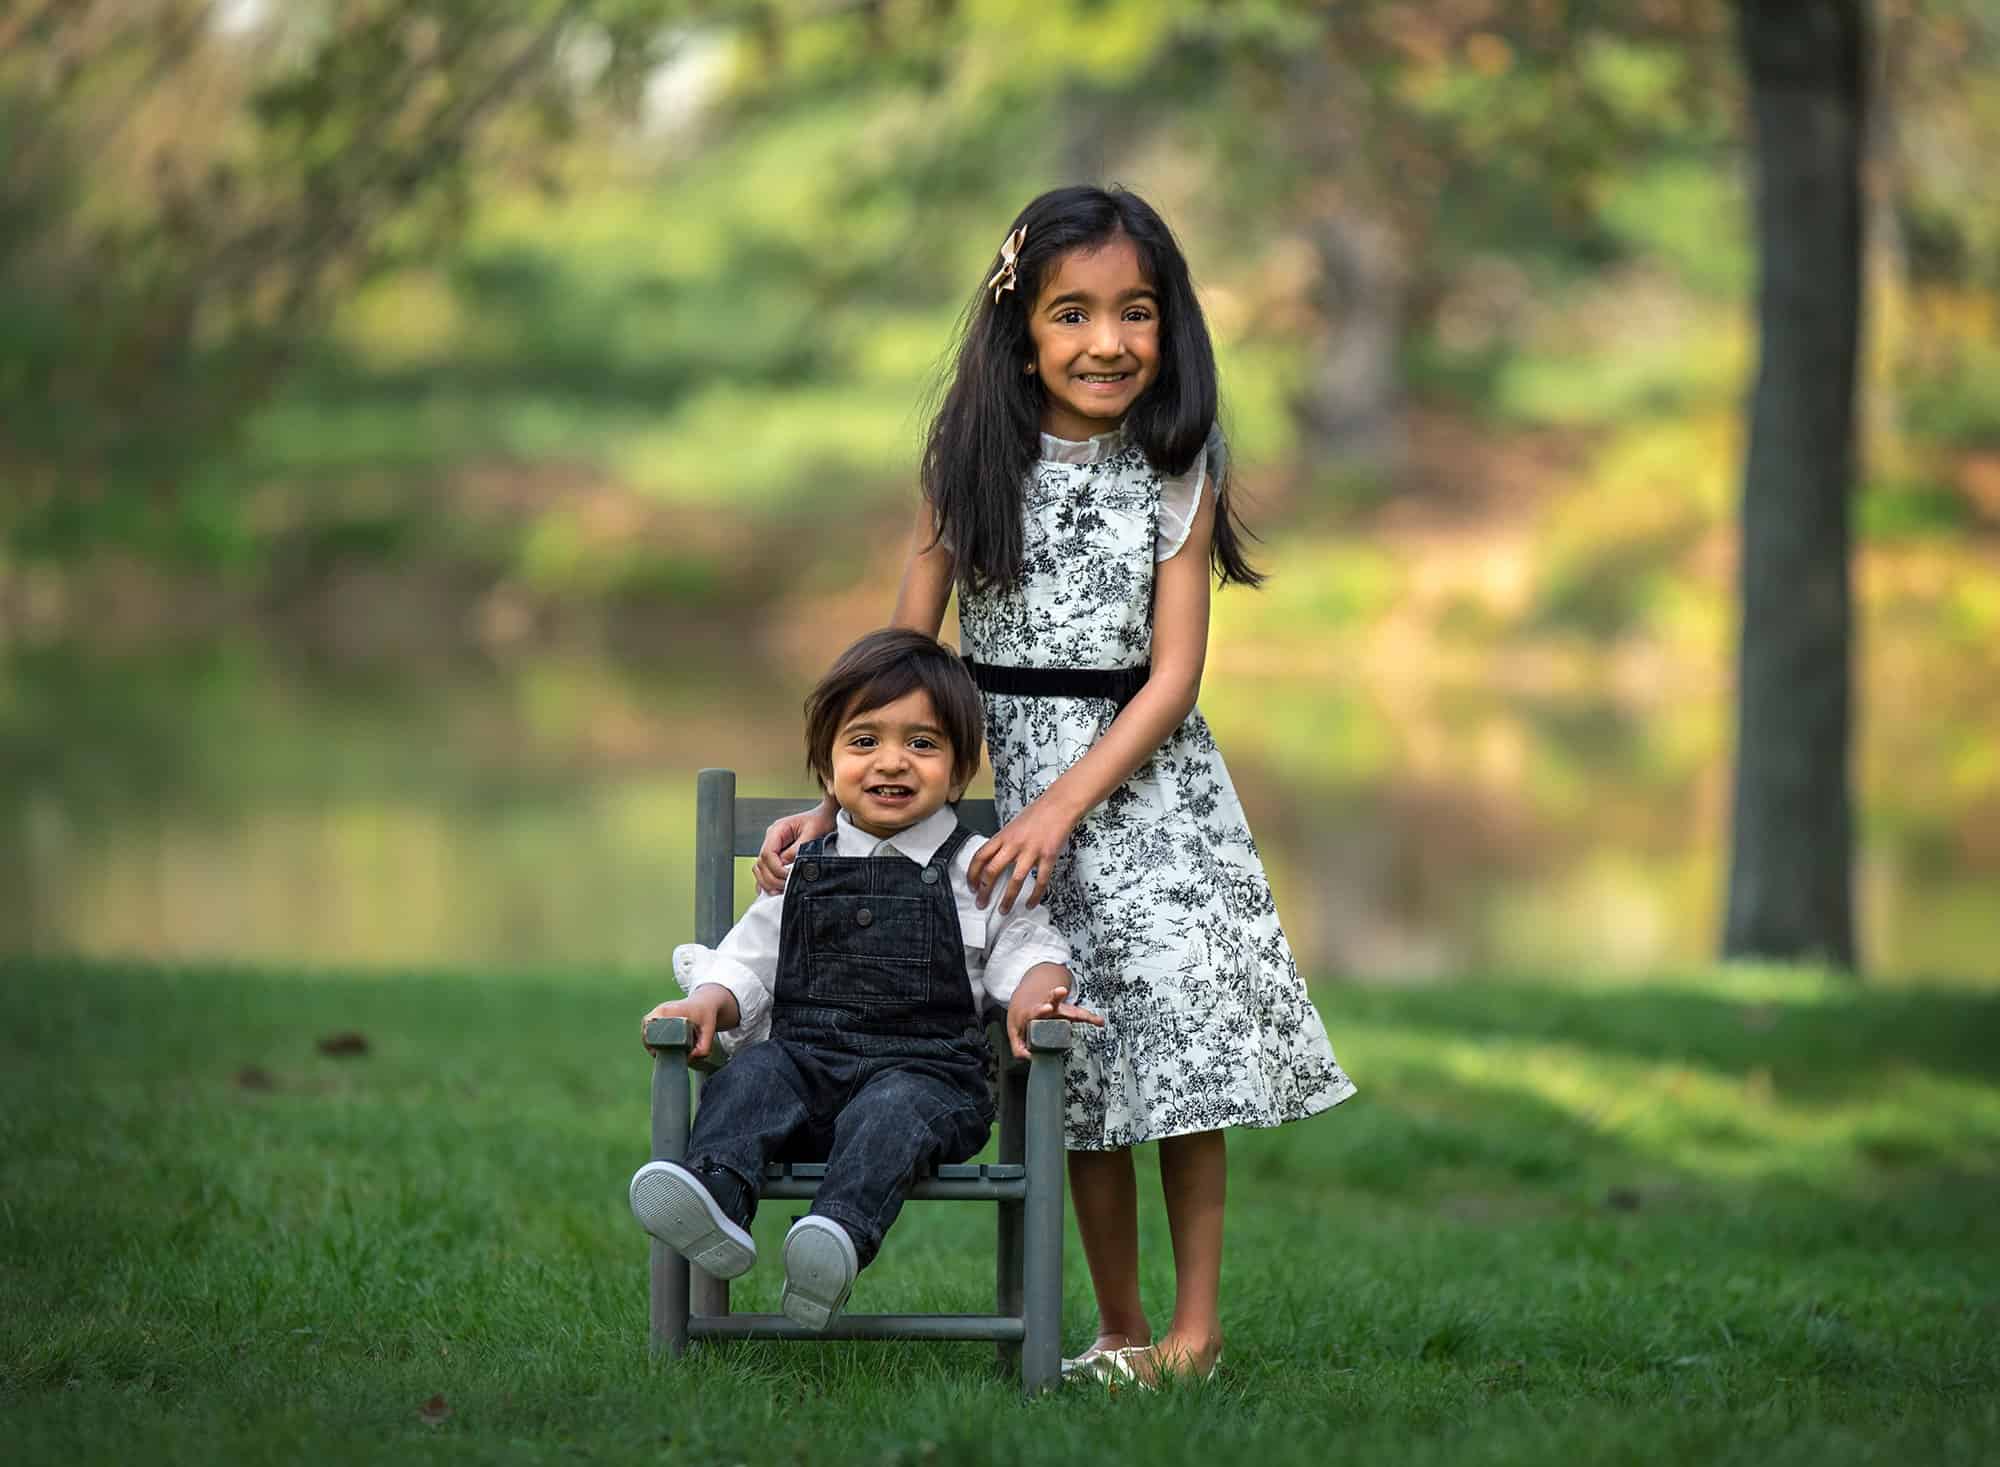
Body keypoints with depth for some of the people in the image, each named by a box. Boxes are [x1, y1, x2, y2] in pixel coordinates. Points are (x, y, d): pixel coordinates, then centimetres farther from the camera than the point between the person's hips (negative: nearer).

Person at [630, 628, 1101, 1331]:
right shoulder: (804, 872, 19)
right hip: (806, 1062, 3)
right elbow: (748, 963, 18)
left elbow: (1027, 946, 5)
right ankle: (715, 1200, -50)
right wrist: (707, 1003, -4)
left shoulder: (976, 871, 11)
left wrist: (1032, 995, -19)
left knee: (887, 1113, -35)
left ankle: (840, 1238, -59)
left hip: (928, 1070, -3)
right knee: (748, 1077, -26)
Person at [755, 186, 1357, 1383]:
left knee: (1183, 1020, -8)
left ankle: (1198, 1324, -1)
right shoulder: (973, 465, -2)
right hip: (1022, 783, 1)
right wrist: (837, 803, -7)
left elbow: (1173, 676, -9)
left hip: (1150, 779, -1)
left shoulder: (1180, 471, -5)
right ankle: (1118, 1328, 12)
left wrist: (1062, 807, -19)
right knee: (1079, 1055, 3)